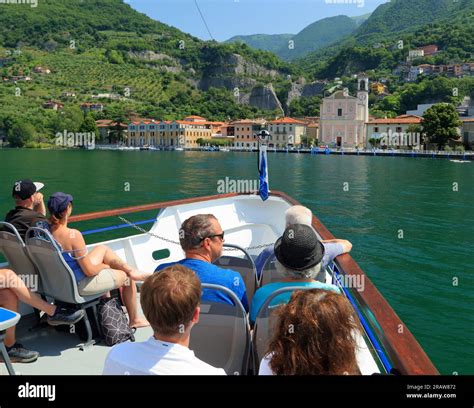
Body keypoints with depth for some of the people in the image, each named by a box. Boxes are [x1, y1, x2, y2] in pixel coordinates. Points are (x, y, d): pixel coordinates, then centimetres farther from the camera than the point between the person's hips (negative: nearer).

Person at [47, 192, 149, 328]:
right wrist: (104, 265, -6)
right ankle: (134, 321, 32)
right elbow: (89, 271, -24)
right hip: (80, 285, -8)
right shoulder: (73, 235, -33)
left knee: (102, 249, 24)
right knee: (127, 278, 14)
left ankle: (131, 271, 31)